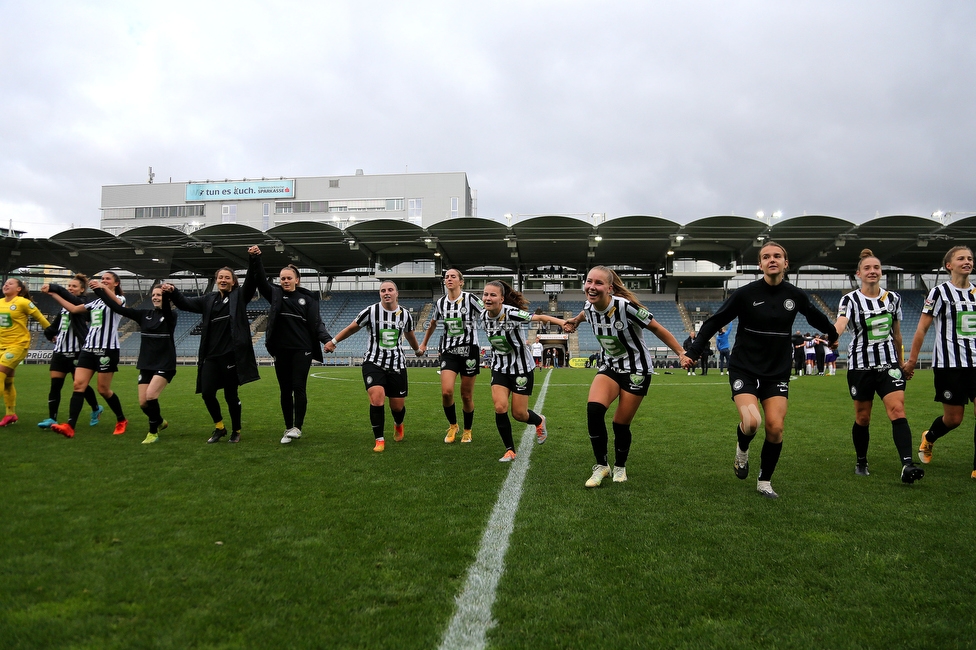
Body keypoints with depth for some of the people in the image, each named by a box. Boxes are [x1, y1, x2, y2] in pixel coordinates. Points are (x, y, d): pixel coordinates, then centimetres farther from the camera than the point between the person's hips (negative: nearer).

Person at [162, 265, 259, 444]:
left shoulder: (239, 296, 4)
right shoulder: (210, 299, 15)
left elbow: (251, 281, -11)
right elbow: (185, 303, 14)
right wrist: (173, 292, -5)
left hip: (231, 354, -4)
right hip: (211, 355, 4)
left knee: (231, 395, 3)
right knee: (207, 392, 1)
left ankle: (236, 431, 21)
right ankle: (219, 427, 23)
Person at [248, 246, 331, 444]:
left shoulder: (308, 298, 3)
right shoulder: (276, 294, 8)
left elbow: (316, 322, -1)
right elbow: (260, 280, -3)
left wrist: (327, 339, -17)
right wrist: (255, 259, -17)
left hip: (302, 349, -2)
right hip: (281, 350, 3)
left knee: (299, 387, -6)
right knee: (285, 390, 7)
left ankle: (297, 427, 3)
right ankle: (288, 428, 15)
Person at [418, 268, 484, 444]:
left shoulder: (470, 298, -9)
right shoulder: (440, 302, 5)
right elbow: (433, 324, 23)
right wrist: (423, 343, 32)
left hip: (469, 351, -3)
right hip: (449, 352, 3)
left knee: (467, 395, 5)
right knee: (446, 391, -14)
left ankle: (467, 430, 28)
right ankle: (452, 425, 13)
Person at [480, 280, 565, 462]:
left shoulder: (511, 313, -26)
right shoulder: (484, 316, -6)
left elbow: (540, 317, -35)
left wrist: (563, 322, -50)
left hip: (522, 367, -4)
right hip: (500, 367, 5)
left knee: (519, 413, 2)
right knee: (500, 408, -12)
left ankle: (539, 422, 39)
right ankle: (510, 450, 6)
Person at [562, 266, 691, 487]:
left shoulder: (625, 306, -27)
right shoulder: (589, 307, -11)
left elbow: (658, 329, -18)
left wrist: (681, 353, -17)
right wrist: (575, 321, 26)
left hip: (636, 369, -4)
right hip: (610, 366, 4)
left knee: (620, 423, -1)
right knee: (593, 409, -21)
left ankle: (620, 467, 28)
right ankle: (601, 466, -4)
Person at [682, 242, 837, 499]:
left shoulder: (795, 296, 0)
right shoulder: (745, 294, -11)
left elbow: (816, 317, 21)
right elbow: (714, 322, -8)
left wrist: (833, 335, 34)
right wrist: (693, 352, -13)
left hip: (777, 371, 3)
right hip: (744, 368, -3)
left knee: (775, 428, -5)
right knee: (751, 422, -22)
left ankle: (765, 482, 16)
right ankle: (742, 449, 15)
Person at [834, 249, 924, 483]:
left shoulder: (893, 298, 5)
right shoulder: (850, 300, -9)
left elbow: (896, 333, 16)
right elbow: (840, 324, -29)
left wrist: (901, 360, 21)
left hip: (889, 363, 2)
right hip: (860, 366, -2)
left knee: (898, 411, -14)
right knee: (862, 417, 8)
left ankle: (907, 465, -19)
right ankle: (861, 462, 25)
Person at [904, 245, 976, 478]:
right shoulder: (940, 292, -5)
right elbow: (922, 329, -5)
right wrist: (912, 360, -6)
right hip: (949, 363, -4)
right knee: (953, 418, 4)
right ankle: (928, 438, 36)